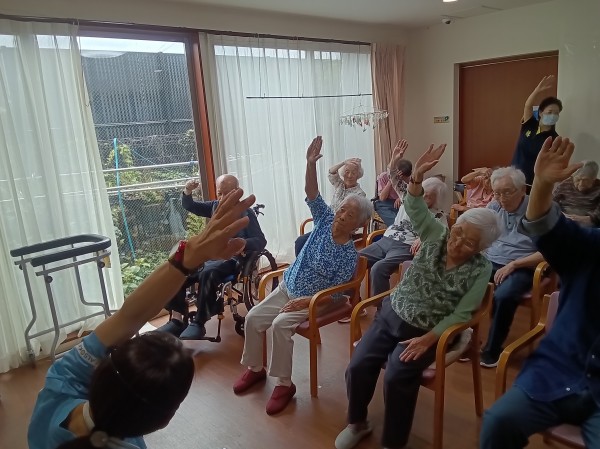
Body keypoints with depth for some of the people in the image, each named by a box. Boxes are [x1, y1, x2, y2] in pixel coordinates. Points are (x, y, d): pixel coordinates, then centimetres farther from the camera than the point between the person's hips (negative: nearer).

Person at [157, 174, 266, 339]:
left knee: (208, 273, -37)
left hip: (231, 260, -6)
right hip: (209, 256, 6)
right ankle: (177, 319, -16)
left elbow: (261, 241, -8)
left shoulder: (246, 213, -1)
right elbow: (189, 206, 17)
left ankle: (198, 323, -29)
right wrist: (187, 192, -6)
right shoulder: (215, 206, 16)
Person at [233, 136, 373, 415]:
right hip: (286, 287, 6)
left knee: (280, 325, -29)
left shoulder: (349, 255, -17)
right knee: (253, 318, -5)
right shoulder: (326, 220, -3)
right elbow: (312, 194, -11)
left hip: (314, 301, -6)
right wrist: (311, 163, -25)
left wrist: (306, 301, -26)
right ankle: (254, 368, 17)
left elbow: (336, 292, -17)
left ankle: (284, 384, -12)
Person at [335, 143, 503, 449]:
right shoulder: (437, 236, -3)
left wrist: (428, 339, -22)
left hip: (426, 331, -3)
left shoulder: (480, 270, -10)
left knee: (397, 378, -25)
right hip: (391, 316, 4)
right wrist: (417, 176, -34)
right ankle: (357, 423, 18)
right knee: (358, 367, -10)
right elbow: (415, 208, -16)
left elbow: (460, 314, -13)